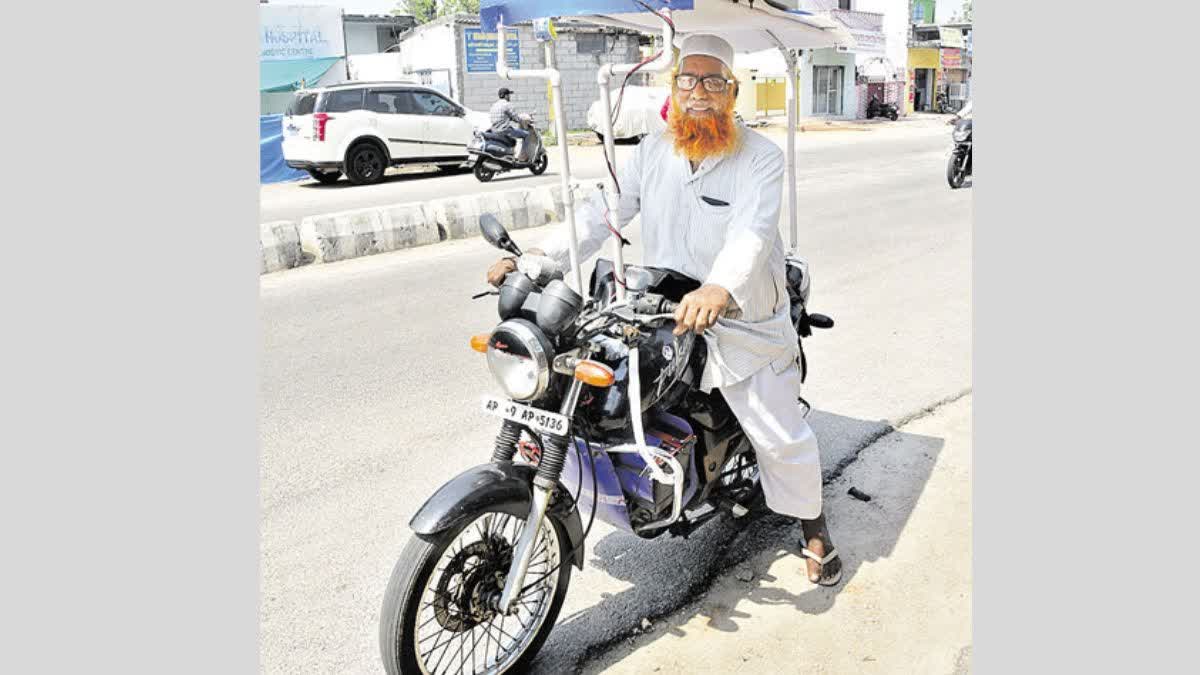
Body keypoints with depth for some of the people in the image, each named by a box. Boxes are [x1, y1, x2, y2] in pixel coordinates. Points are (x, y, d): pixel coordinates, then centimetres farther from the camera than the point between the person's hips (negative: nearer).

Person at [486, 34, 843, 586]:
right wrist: (540, 257, -18)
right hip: (662, 317, 4)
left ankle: (811, 525, 32)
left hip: (743, 323, -3)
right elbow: (602, 210, -3)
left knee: (781, 436, 6)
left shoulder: (761, 157, -11)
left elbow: (751, 231, -29)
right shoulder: (652, 152, 4)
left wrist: (720, 289, -49)